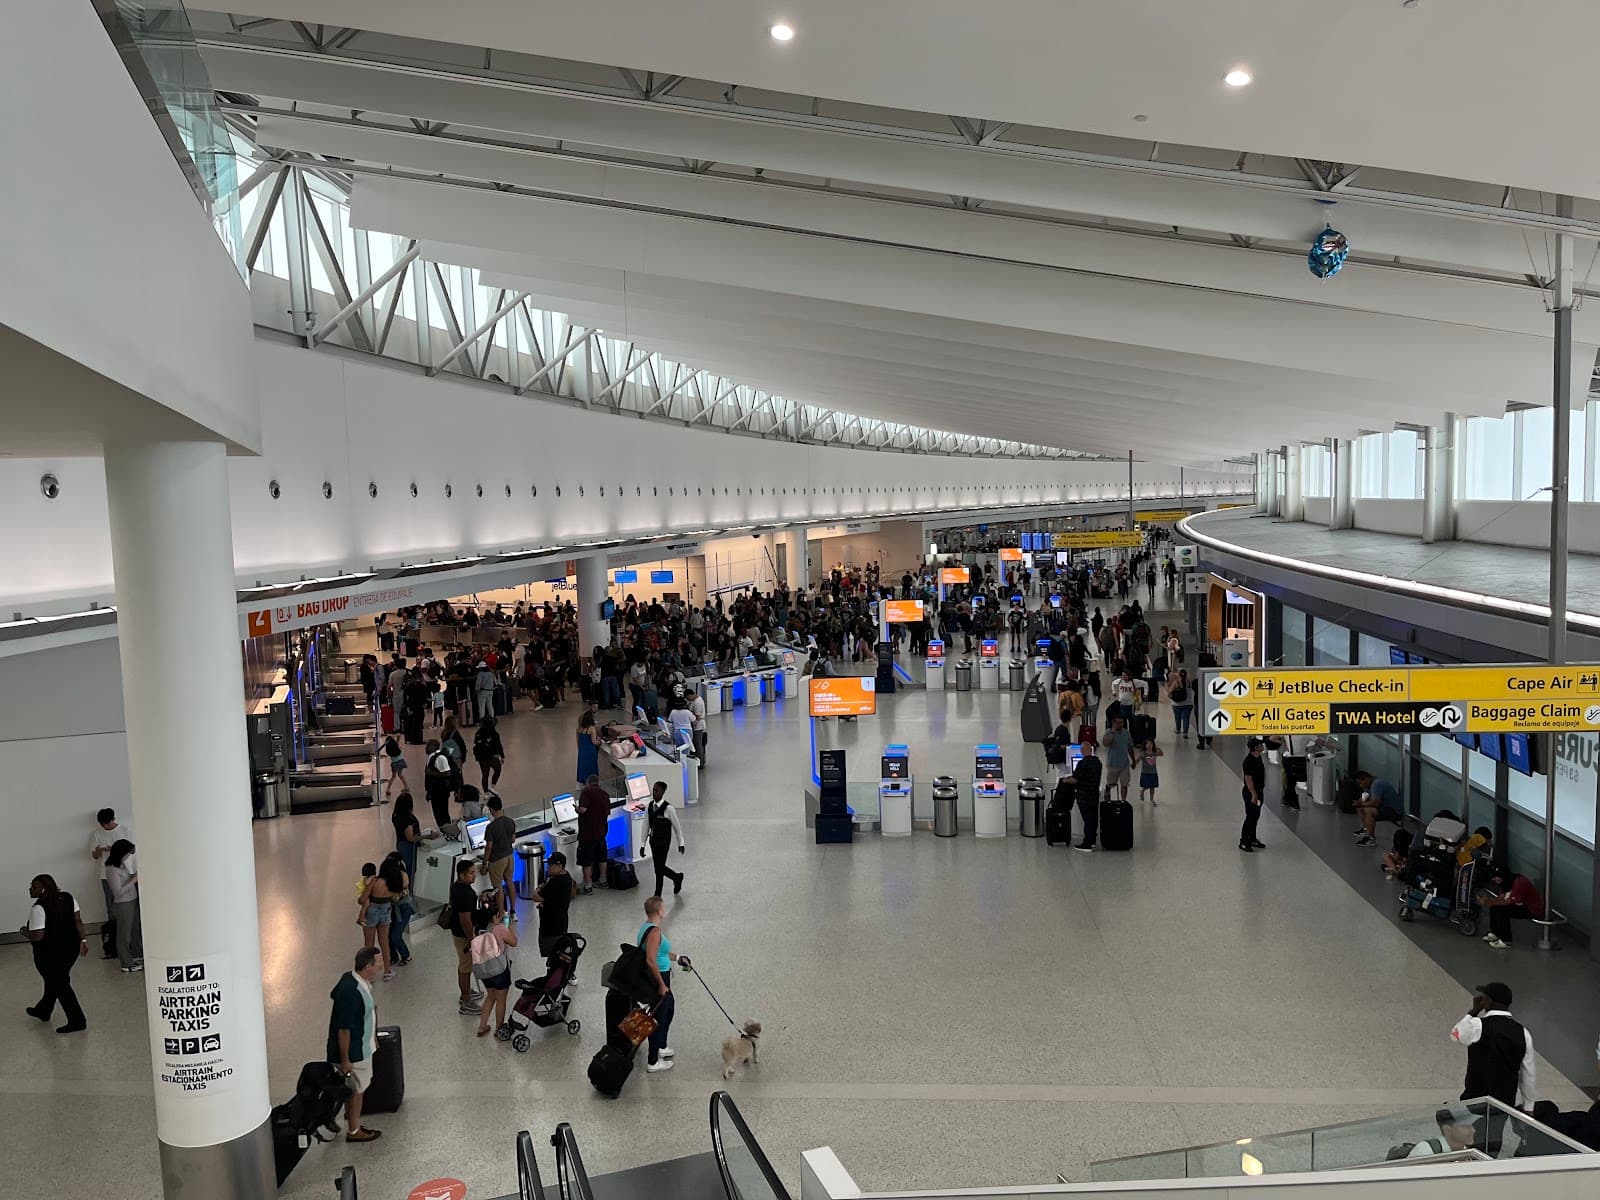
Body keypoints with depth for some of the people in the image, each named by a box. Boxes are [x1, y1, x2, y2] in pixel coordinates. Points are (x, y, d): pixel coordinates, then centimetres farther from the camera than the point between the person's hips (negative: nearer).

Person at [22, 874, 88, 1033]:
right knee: (55, 979, 25)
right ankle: (43, 1011, 45)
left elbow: (37, 936, -22)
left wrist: (24, 932, -4)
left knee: (59, 985, 5)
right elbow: (78, 921, 2)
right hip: (72, 947, 7)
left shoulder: (38, 908, -21)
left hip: (50, 953, -7)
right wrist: (83, 939, 7)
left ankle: (77, 1021, 6)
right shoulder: (67, 897, -1)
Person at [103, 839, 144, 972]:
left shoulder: (123, 864, 2)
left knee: (135, 930, 21)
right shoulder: (112, 870, -23)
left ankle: (136, 955, 38)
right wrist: (133, 880, -23)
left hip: (133, 901, 9)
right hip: (122, 905, -9)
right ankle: (127, 964, 14)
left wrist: (136, 876, -3)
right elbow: (118, 892, -24)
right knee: (124, 934, 4)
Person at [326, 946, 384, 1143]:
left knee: (354, 1089, 22)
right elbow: (344, 1029, -28)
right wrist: (345, 1059, -19)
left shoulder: (350, 978, -5)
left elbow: (334, 995, 16)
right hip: (353, 1052, -9)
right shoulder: (351, 993, -34)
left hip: (360, 1047, 9)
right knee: (356, 1090, 9)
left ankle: (353, 1125, 36)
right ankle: (353, 1131, 25)